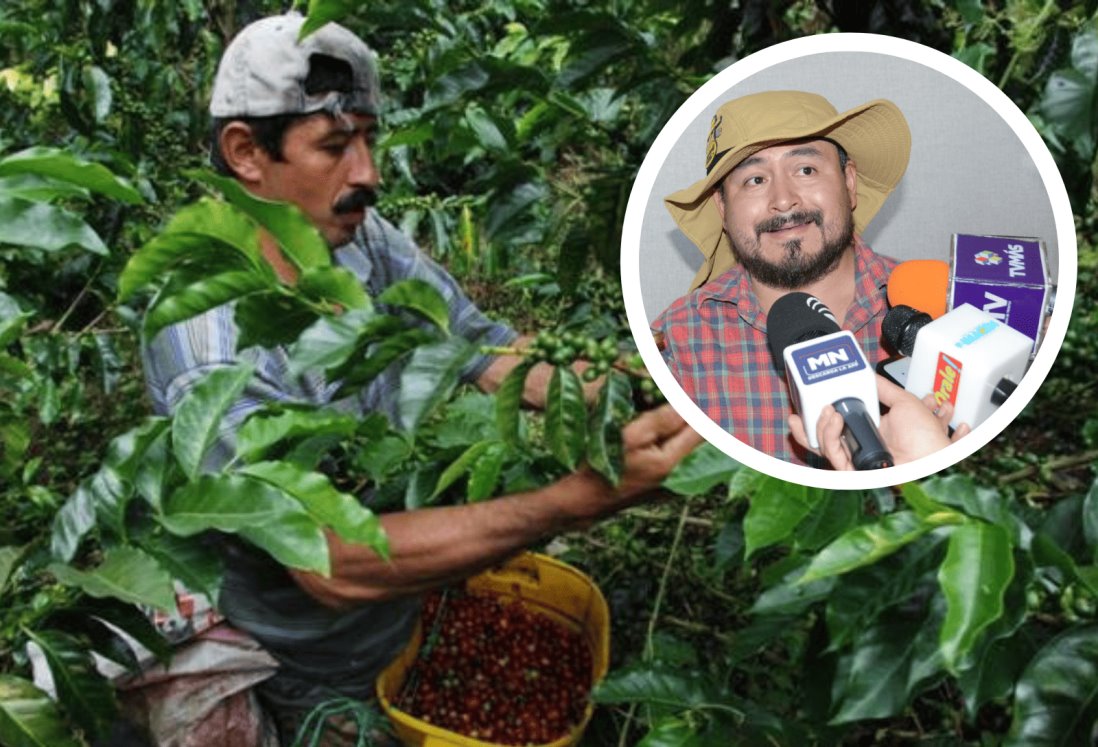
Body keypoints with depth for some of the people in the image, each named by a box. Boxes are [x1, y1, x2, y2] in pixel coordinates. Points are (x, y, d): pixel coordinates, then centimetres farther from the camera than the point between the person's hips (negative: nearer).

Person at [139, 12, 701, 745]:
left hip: (419, 614, 5)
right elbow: (334, 564, -37)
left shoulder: (371, 244, -13)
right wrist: (579, 500, -43)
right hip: (313, 687, -5)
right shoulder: (207, 340, -31)